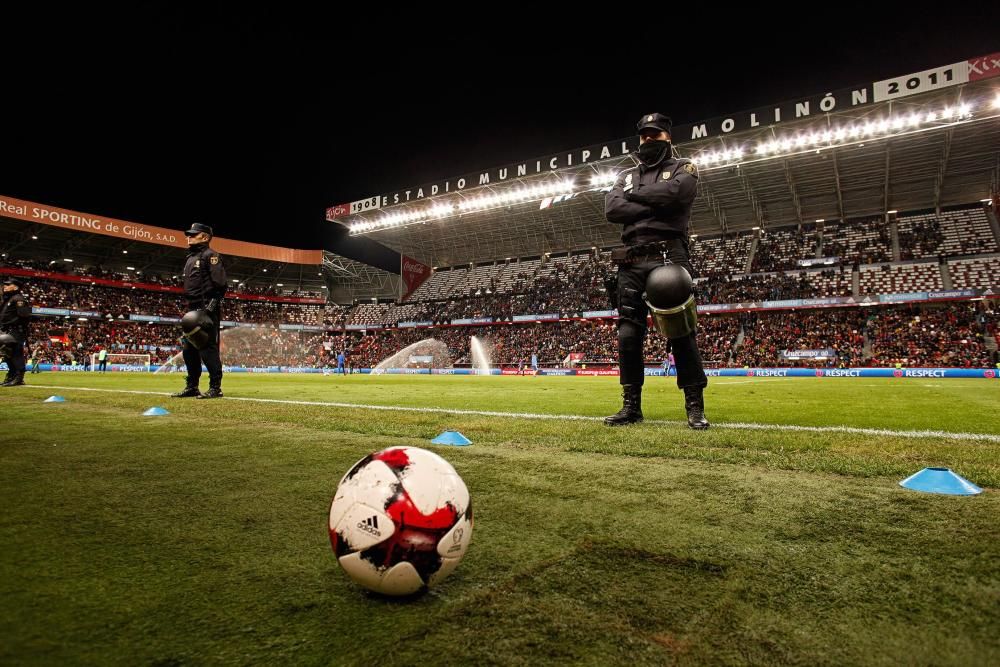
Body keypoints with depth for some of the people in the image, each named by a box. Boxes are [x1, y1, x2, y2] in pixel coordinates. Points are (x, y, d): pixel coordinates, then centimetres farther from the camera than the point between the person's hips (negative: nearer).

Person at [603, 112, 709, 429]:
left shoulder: (683, 168, 14)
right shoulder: (627, 176, 23)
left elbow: (675, 192, -11)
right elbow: (612, 210, 3)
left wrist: (635, 195, 1)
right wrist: (655, 204, -5)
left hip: (669, 258, -3)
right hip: (632, 263, 4)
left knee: (681, 333, -6)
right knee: (628, 335, 0)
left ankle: (695, 406, 1)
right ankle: (631, 406, 8)